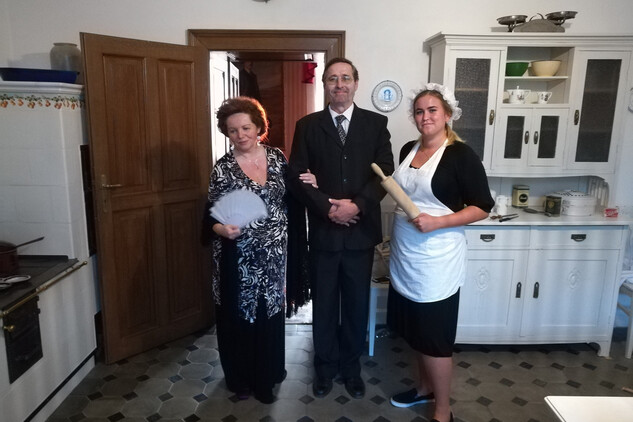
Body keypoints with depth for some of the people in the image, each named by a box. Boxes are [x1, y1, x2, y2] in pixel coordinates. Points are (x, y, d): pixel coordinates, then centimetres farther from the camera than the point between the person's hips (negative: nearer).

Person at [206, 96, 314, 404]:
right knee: (239, 315, 11)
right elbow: (211, 216, -6)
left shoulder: (277, 158, 1)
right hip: (239, 259, -2)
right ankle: (239, 377, 33)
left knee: (270, 314, 14)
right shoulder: (223, 168, -8)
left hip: (274, 255, 3)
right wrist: (222, 229, -26)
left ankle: (266, 376, 35)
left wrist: (308, 186, -7)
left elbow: (288, 198, 11)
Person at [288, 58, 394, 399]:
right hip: (322, 230, 0)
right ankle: (325, 366, 34)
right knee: (324, 304, 13)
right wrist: (327, 206, -16)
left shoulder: (375, 123, 3)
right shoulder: (307, 125, 3)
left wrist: (357, 205, -17)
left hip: (361, 230, 1)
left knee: (357, 304, 13)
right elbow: (296, 176, -4)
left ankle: (351, 366, 34)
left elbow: (385, 172, -4)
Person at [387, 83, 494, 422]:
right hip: (404, 257, 7)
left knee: (435, 337, 4)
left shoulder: (461, 155, -12)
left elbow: (482, 208, -11)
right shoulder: (408, 150, 8)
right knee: (416, 331, 19)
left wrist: (437, 222, -23)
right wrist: (396, 238, 14)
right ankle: (424, 388, 41)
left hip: (436, 260, -7)